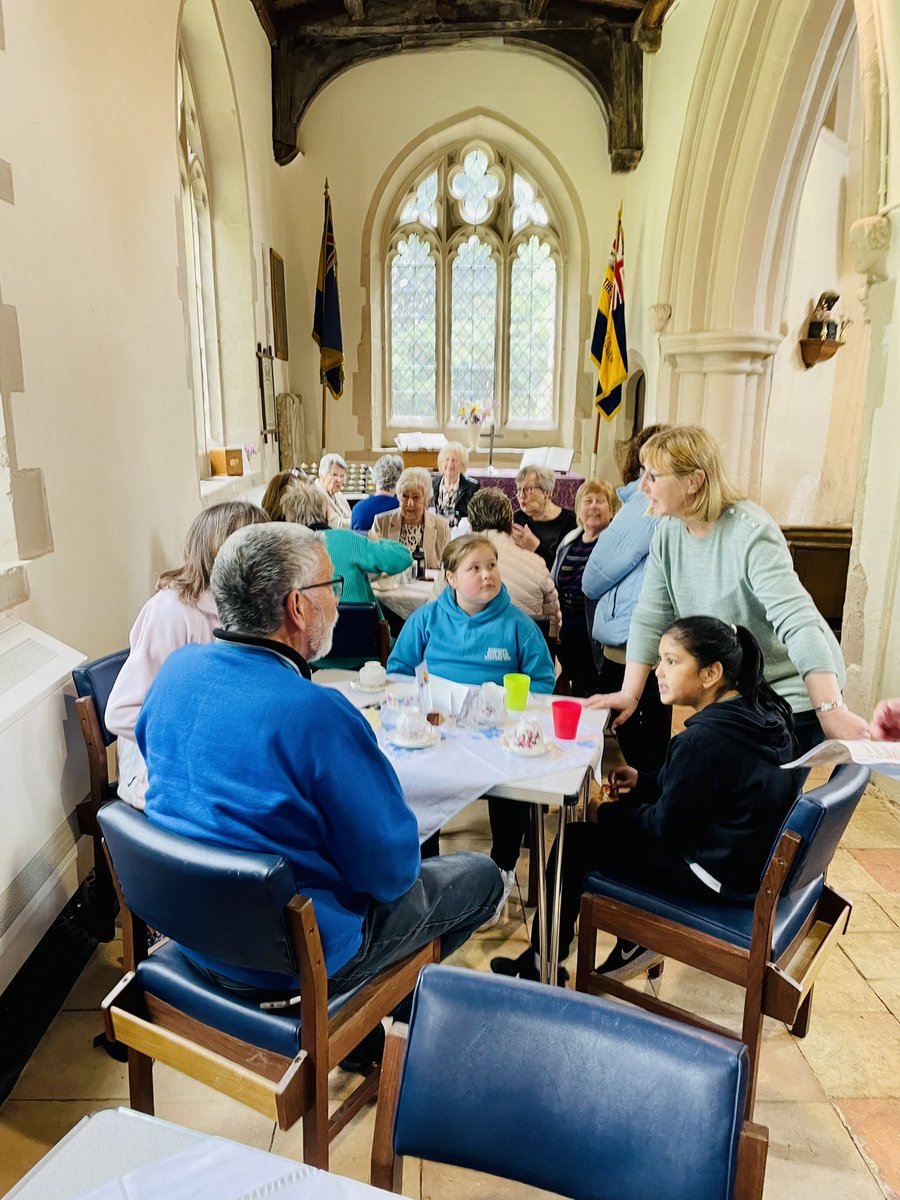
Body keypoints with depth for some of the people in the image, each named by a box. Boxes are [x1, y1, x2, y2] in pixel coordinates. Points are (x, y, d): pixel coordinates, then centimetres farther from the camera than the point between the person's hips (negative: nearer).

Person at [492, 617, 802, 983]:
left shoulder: (704, 738, -27)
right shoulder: (763, 713, 0)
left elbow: (665, 826, -19)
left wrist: (605, 811, -3)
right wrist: (644, 781, 6)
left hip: (719, 874, -9)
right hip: (755, 855, 9)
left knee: (576, 841, 3)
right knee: (626, 813, 21)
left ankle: (542, 964, 21)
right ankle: (636, 941, 27)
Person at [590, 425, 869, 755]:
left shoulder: (751, 533, -24)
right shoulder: (668, 533, -4)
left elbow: (799, 623, -33)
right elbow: (650, 619, -2)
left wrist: (832, 711, -41)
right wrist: (630, 694, -8)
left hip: (794, 696, -6)